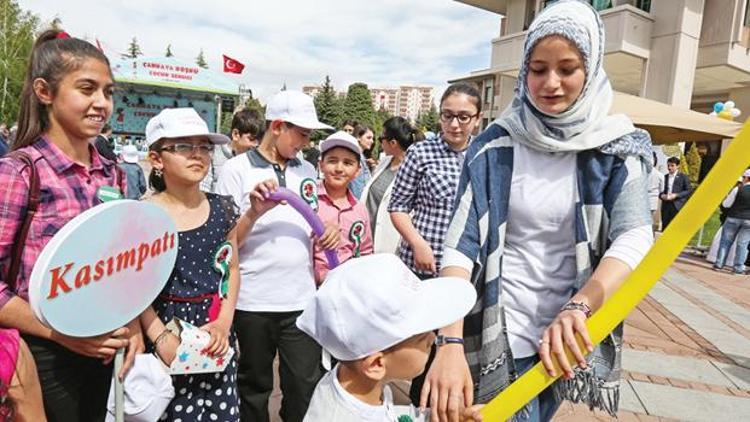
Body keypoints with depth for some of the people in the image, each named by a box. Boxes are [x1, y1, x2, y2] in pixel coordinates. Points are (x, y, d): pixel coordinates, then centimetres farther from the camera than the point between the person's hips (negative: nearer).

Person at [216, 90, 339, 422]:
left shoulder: (307, 170, 9)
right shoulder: (237, 169, -5)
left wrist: (328, 233, -5)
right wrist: (254, 213, -24)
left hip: (302, 298, 3)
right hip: (253, 301, -3)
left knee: (306, 388, 8)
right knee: (255, 388, 16)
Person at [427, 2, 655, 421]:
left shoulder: (618, 146, -4)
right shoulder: (495, 146, -8)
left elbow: (634, 237, -16)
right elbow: (461, 243, -15)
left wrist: (576, 309, -34)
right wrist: (450, 342, -26)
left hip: (567, 331, 3)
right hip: (501, 330, -2)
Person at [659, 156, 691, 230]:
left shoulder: (683, 177, 1)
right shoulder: (664, 177, 12)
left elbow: (688, 191, -2)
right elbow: (661, 190, 15)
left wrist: (676, 195, -13)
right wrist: (662, 196, -7)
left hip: (677, 206, -3)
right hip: (666, 205, 3)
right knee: (665, 226, 4)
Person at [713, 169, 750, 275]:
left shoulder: (738, 189, -9)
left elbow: (725, 204, -6)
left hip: (733, 218, -2)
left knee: (726, 241, 8)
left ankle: (719, 264, 8)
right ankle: (738, 268, 8)